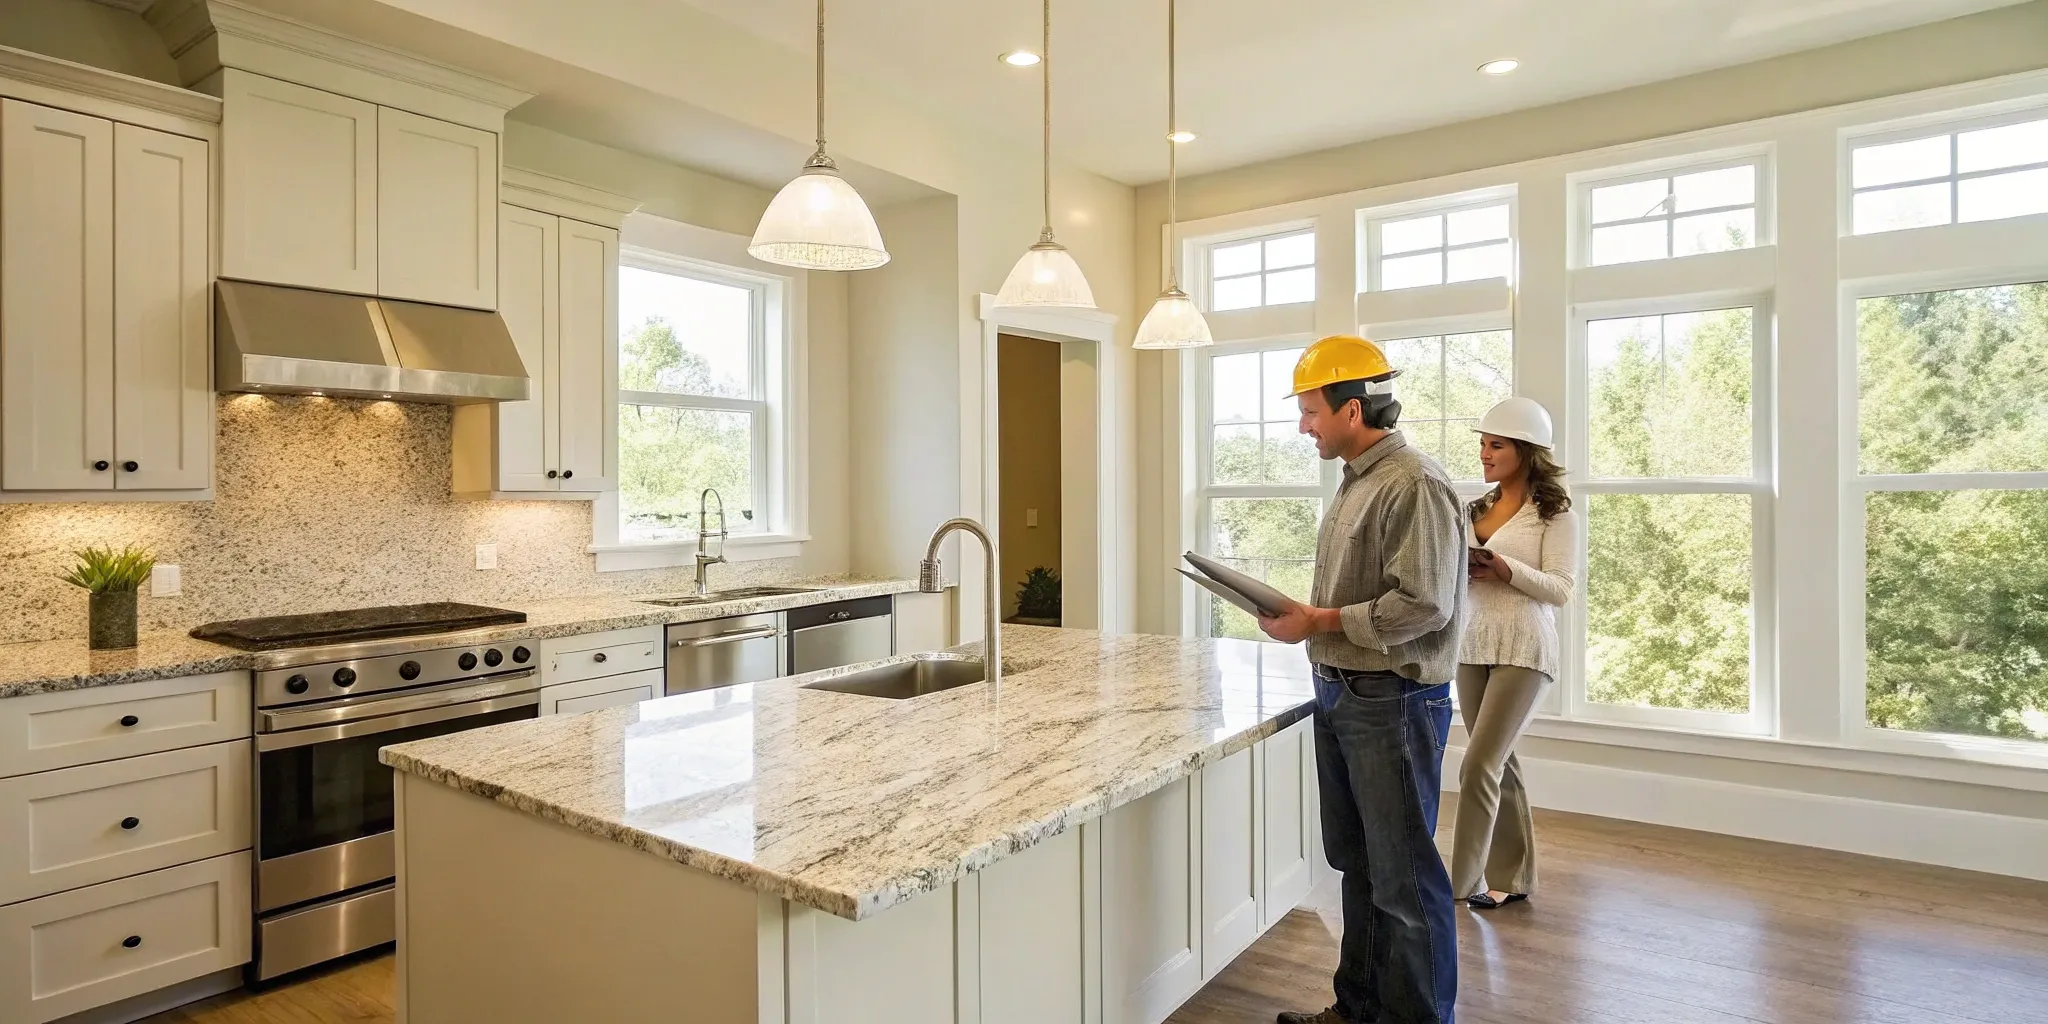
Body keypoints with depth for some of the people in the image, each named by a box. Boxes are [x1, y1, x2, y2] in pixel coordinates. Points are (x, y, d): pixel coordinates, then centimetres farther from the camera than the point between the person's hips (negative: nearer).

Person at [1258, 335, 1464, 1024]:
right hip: (1340, 695, 10)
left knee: (1404, 879, 3)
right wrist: (1302, 615, 6)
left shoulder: (1414, 485, -16)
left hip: (1393, 703, -10)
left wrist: (1320, 622, -18)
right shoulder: (1357, 482, 13)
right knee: (1357, 863, 19)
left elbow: (1423, 604, -23)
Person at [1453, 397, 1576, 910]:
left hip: (1523, 650, -6)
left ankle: (1461, 883, -1)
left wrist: (1505, 569, -22)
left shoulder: (1555, 513, -4)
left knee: (1479, 767, -10)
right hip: (1473, 646, 6)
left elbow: (1560, 590, -9)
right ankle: (1512, 878, 23)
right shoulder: (1478, 508, 14)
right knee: (1499, 763, 12)